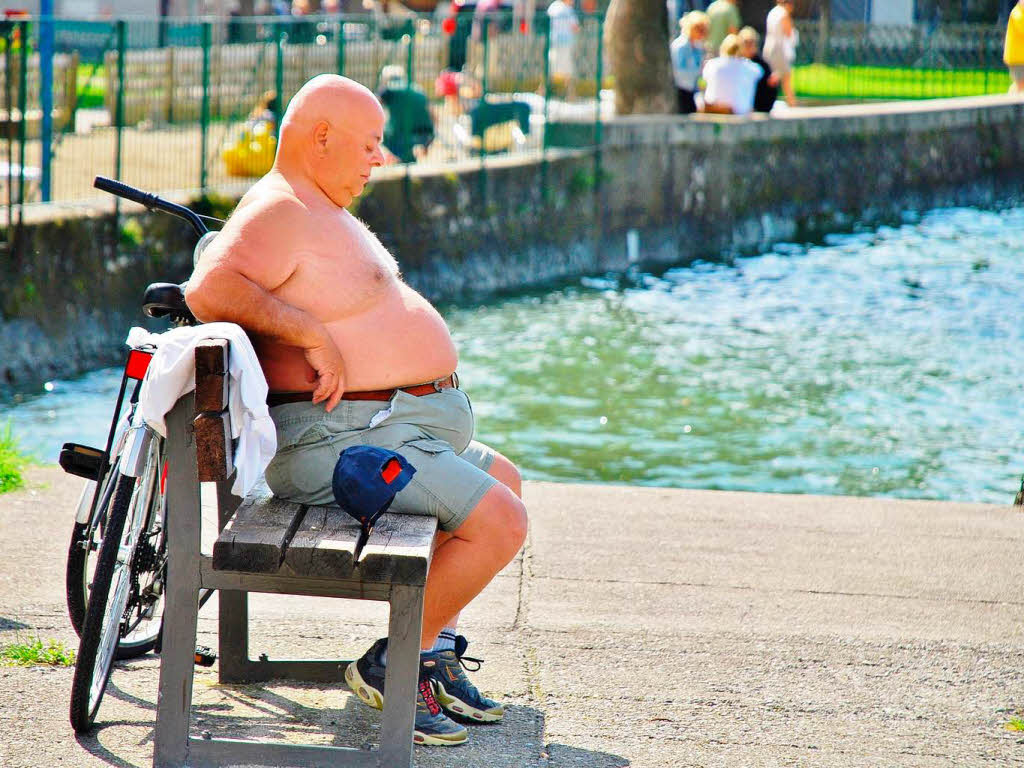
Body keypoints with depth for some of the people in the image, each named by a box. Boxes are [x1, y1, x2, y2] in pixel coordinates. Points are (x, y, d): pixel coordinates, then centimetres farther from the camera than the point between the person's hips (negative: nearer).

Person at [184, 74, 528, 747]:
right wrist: (314, 335, -30)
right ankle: (389, 666, -5)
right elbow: (207, 291, -32)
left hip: (393, 424, 12)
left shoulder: (323, 212, 17)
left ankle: (434, 648, 23)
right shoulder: (278, 213, -17)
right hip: (340, 439, -12)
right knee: (500, 522, -18)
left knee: (504, 480, 27)